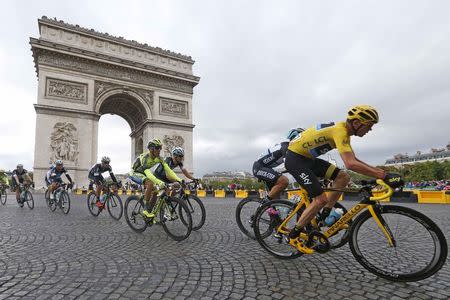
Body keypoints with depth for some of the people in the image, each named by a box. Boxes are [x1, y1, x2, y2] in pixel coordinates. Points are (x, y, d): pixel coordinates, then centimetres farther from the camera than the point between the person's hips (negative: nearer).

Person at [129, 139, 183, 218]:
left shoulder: (159, 159, -10)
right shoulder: (145, 157, -31)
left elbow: (168, 169, -16)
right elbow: (148, 173, -44)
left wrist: (178, 179, -29)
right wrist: (159, 182, -57)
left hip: (143, 174, 7)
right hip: (135, 174, -7)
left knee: (156, 190, -8)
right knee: (150, 183, -33)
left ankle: (149, 211, 6)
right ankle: (146, 209, -23)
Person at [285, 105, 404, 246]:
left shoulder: (344, 131, 7)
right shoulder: (340, 131, -23)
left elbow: (353, 160, 14)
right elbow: (350, 164, -35)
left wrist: (380, 171, 6)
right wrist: (384, 175, -32)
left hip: (307, 158, 9)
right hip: (295, 158, -9)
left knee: (343, 177, 1)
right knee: (321, 199, -11)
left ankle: (324, 215, 11)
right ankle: (292, 236, 2)